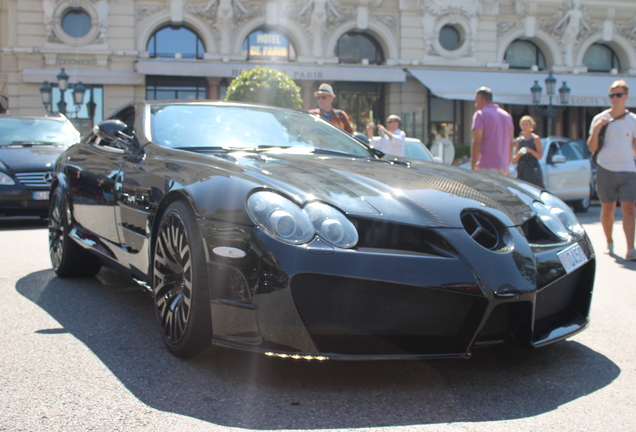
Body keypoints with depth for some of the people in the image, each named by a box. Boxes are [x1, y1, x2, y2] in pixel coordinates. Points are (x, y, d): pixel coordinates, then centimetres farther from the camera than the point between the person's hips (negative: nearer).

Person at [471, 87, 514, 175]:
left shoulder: (480, 114, -5)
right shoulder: (507, 115, 17)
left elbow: (477, 142, -13)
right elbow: (510, 143, 16)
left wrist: (472, 167, -12)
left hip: (486, 167, -7)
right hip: (503, 166, 7)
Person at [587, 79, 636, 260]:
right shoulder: (600, 119, 2)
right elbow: (592, 148, -2)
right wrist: (596, 129, -14)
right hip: (606, 170, 0)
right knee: (607, 209, 10)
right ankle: (609, 242, 28)